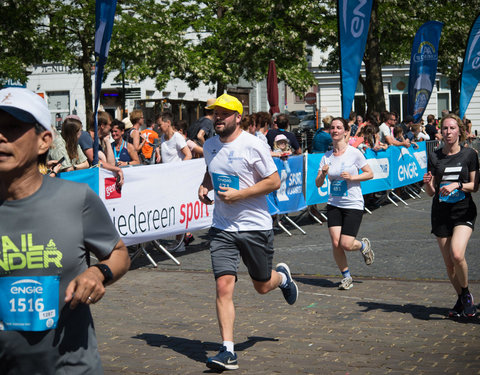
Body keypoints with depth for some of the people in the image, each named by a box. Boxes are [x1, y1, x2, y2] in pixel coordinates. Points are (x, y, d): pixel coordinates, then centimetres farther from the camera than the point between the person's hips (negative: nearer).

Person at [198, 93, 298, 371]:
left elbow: (275, 181, -10)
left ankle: (282, 276, 49)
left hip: (255, 226, -3)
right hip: (222, 228, 4)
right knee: (224, 287, -10)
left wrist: (239, 194, -18)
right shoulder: (209, 146, 6)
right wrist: (204, 187, 4)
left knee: (262, 286, 12)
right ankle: (228, 351, -8)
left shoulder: (253, 145, -12)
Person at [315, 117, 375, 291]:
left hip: (353, 205, -3)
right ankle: (346, 277, 14)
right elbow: (318, 184, 4)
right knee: (336, 243, -7)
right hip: (334, 205, 3)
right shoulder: (326, 157, 4)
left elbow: (370, 174, -1)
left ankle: (364, 245, 27)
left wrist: (352, 177, -16)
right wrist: (322, 174, -17)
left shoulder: (354, 153, -7)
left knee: (346, 244, -10)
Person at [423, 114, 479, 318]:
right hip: (441, 213, 3)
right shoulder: (434, 157, 4)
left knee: (457, 254, -23)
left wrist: (457, 185, -16)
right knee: (448, 262, 4)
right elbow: (431, 192, 5)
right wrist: (427, 183, -16)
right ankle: (461, 299, 25)